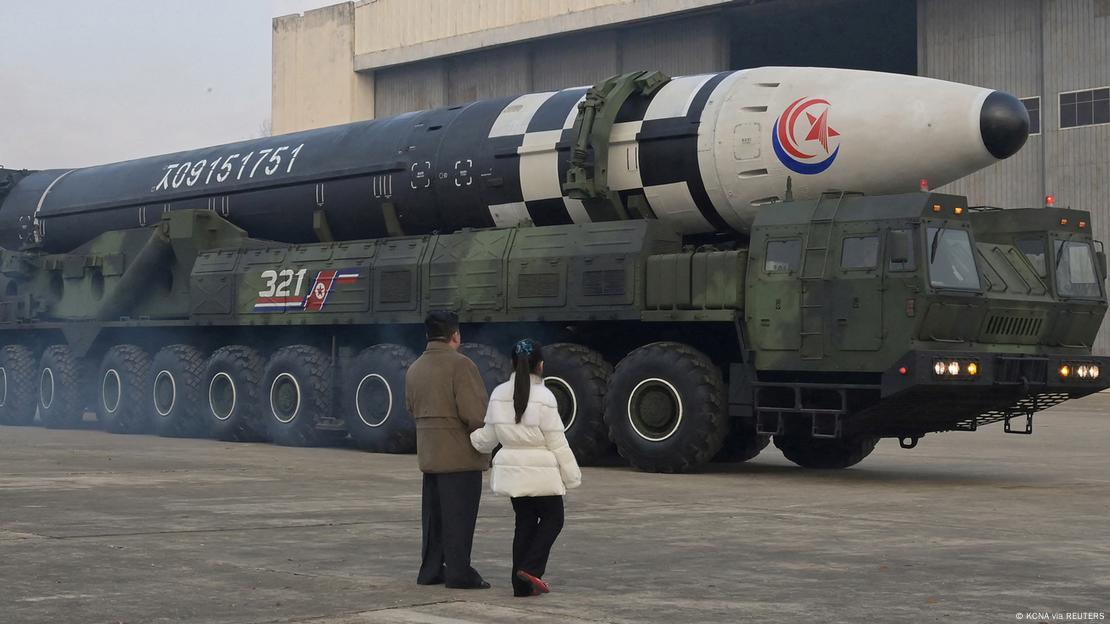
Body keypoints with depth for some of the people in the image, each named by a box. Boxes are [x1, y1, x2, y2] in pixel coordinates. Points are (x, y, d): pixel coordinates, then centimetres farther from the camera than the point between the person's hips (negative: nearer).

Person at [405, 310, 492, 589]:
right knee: (459, 516, -4)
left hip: (428, 454, 8)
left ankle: (431, 569, 18)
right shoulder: (460, 364, -15)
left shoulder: (414, 369, 12)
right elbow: (474, 412, -20)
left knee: (433, 514, 14)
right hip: (460, 454, -8)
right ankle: (458, 572, -2)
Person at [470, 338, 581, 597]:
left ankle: (522, 584, 13)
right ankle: (531, 568, -6)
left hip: (512, 472, 6)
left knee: (524, 522, 14)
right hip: (541, 474, -5)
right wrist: (572, 475, -2)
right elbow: (557, 442, -11)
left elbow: (488, 437, 11)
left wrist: (467, 441, 32)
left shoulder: (498, 395, 1)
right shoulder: (544, 397, -15)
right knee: (553, 518, 11)